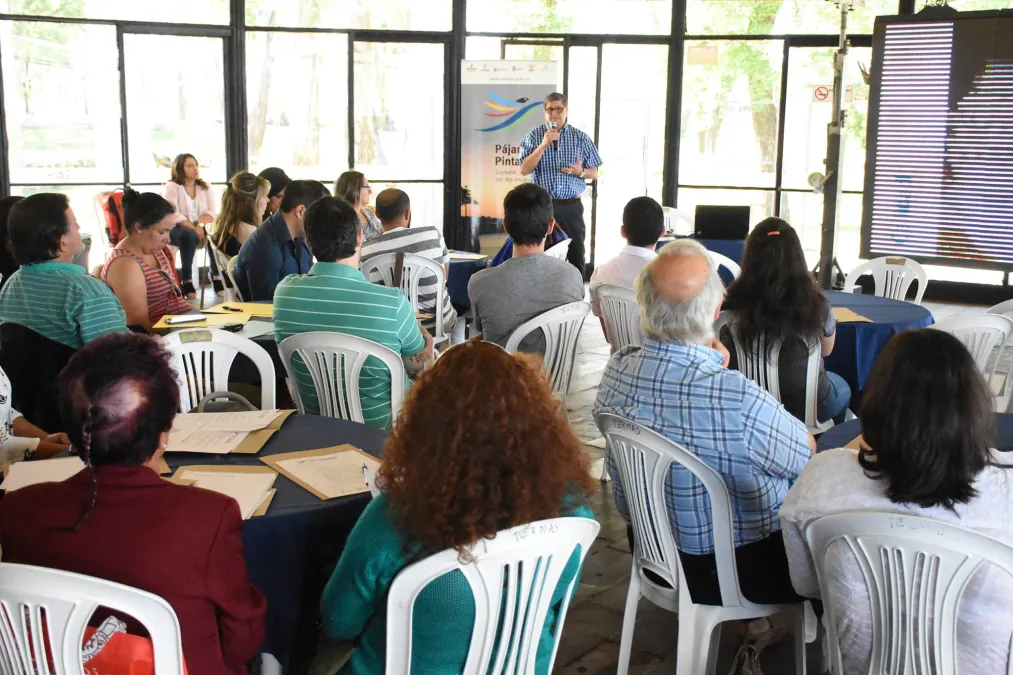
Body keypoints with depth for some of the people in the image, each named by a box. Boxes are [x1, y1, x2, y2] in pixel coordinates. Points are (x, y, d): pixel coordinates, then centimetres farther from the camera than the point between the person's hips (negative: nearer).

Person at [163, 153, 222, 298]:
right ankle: (186, 280, -32)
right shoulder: (172, 187, -4)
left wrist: (200, 225, -21)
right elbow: (173, 214, -17)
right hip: (175, 229, -4)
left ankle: (216, 275, -15)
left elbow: (211, 212, -1)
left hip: (199, 229, 4)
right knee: (189, 235, -38)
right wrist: (193, 228, -25)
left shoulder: (204, 187, 10)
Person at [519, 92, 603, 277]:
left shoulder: (581, 137, 5)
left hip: (572, 207, 1)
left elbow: (594, 173, 9)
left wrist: (580, 172, -14)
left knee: (576, 256, 2)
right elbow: (524, 170, -8)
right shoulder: (534, 136, 2)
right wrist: (543, 145, -16)